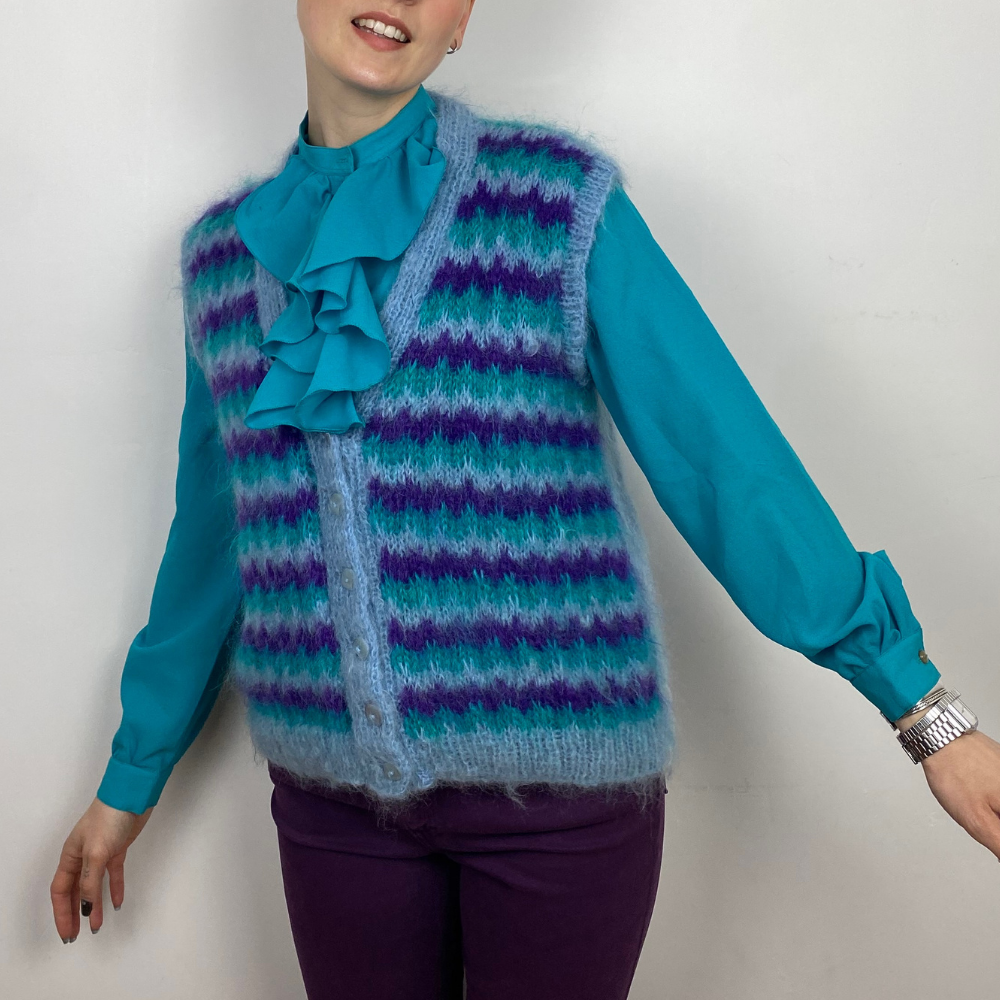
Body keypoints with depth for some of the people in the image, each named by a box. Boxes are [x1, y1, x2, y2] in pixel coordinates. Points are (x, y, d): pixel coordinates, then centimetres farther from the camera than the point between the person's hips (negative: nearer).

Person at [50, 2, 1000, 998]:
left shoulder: (560, 201, -6)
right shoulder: (224, 249, 5)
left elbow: (725, 457, -9)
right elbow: (209, 541, 12)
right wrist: (131, 780, 18)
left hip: (559, 773, -3)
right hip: (334, 786, 3)